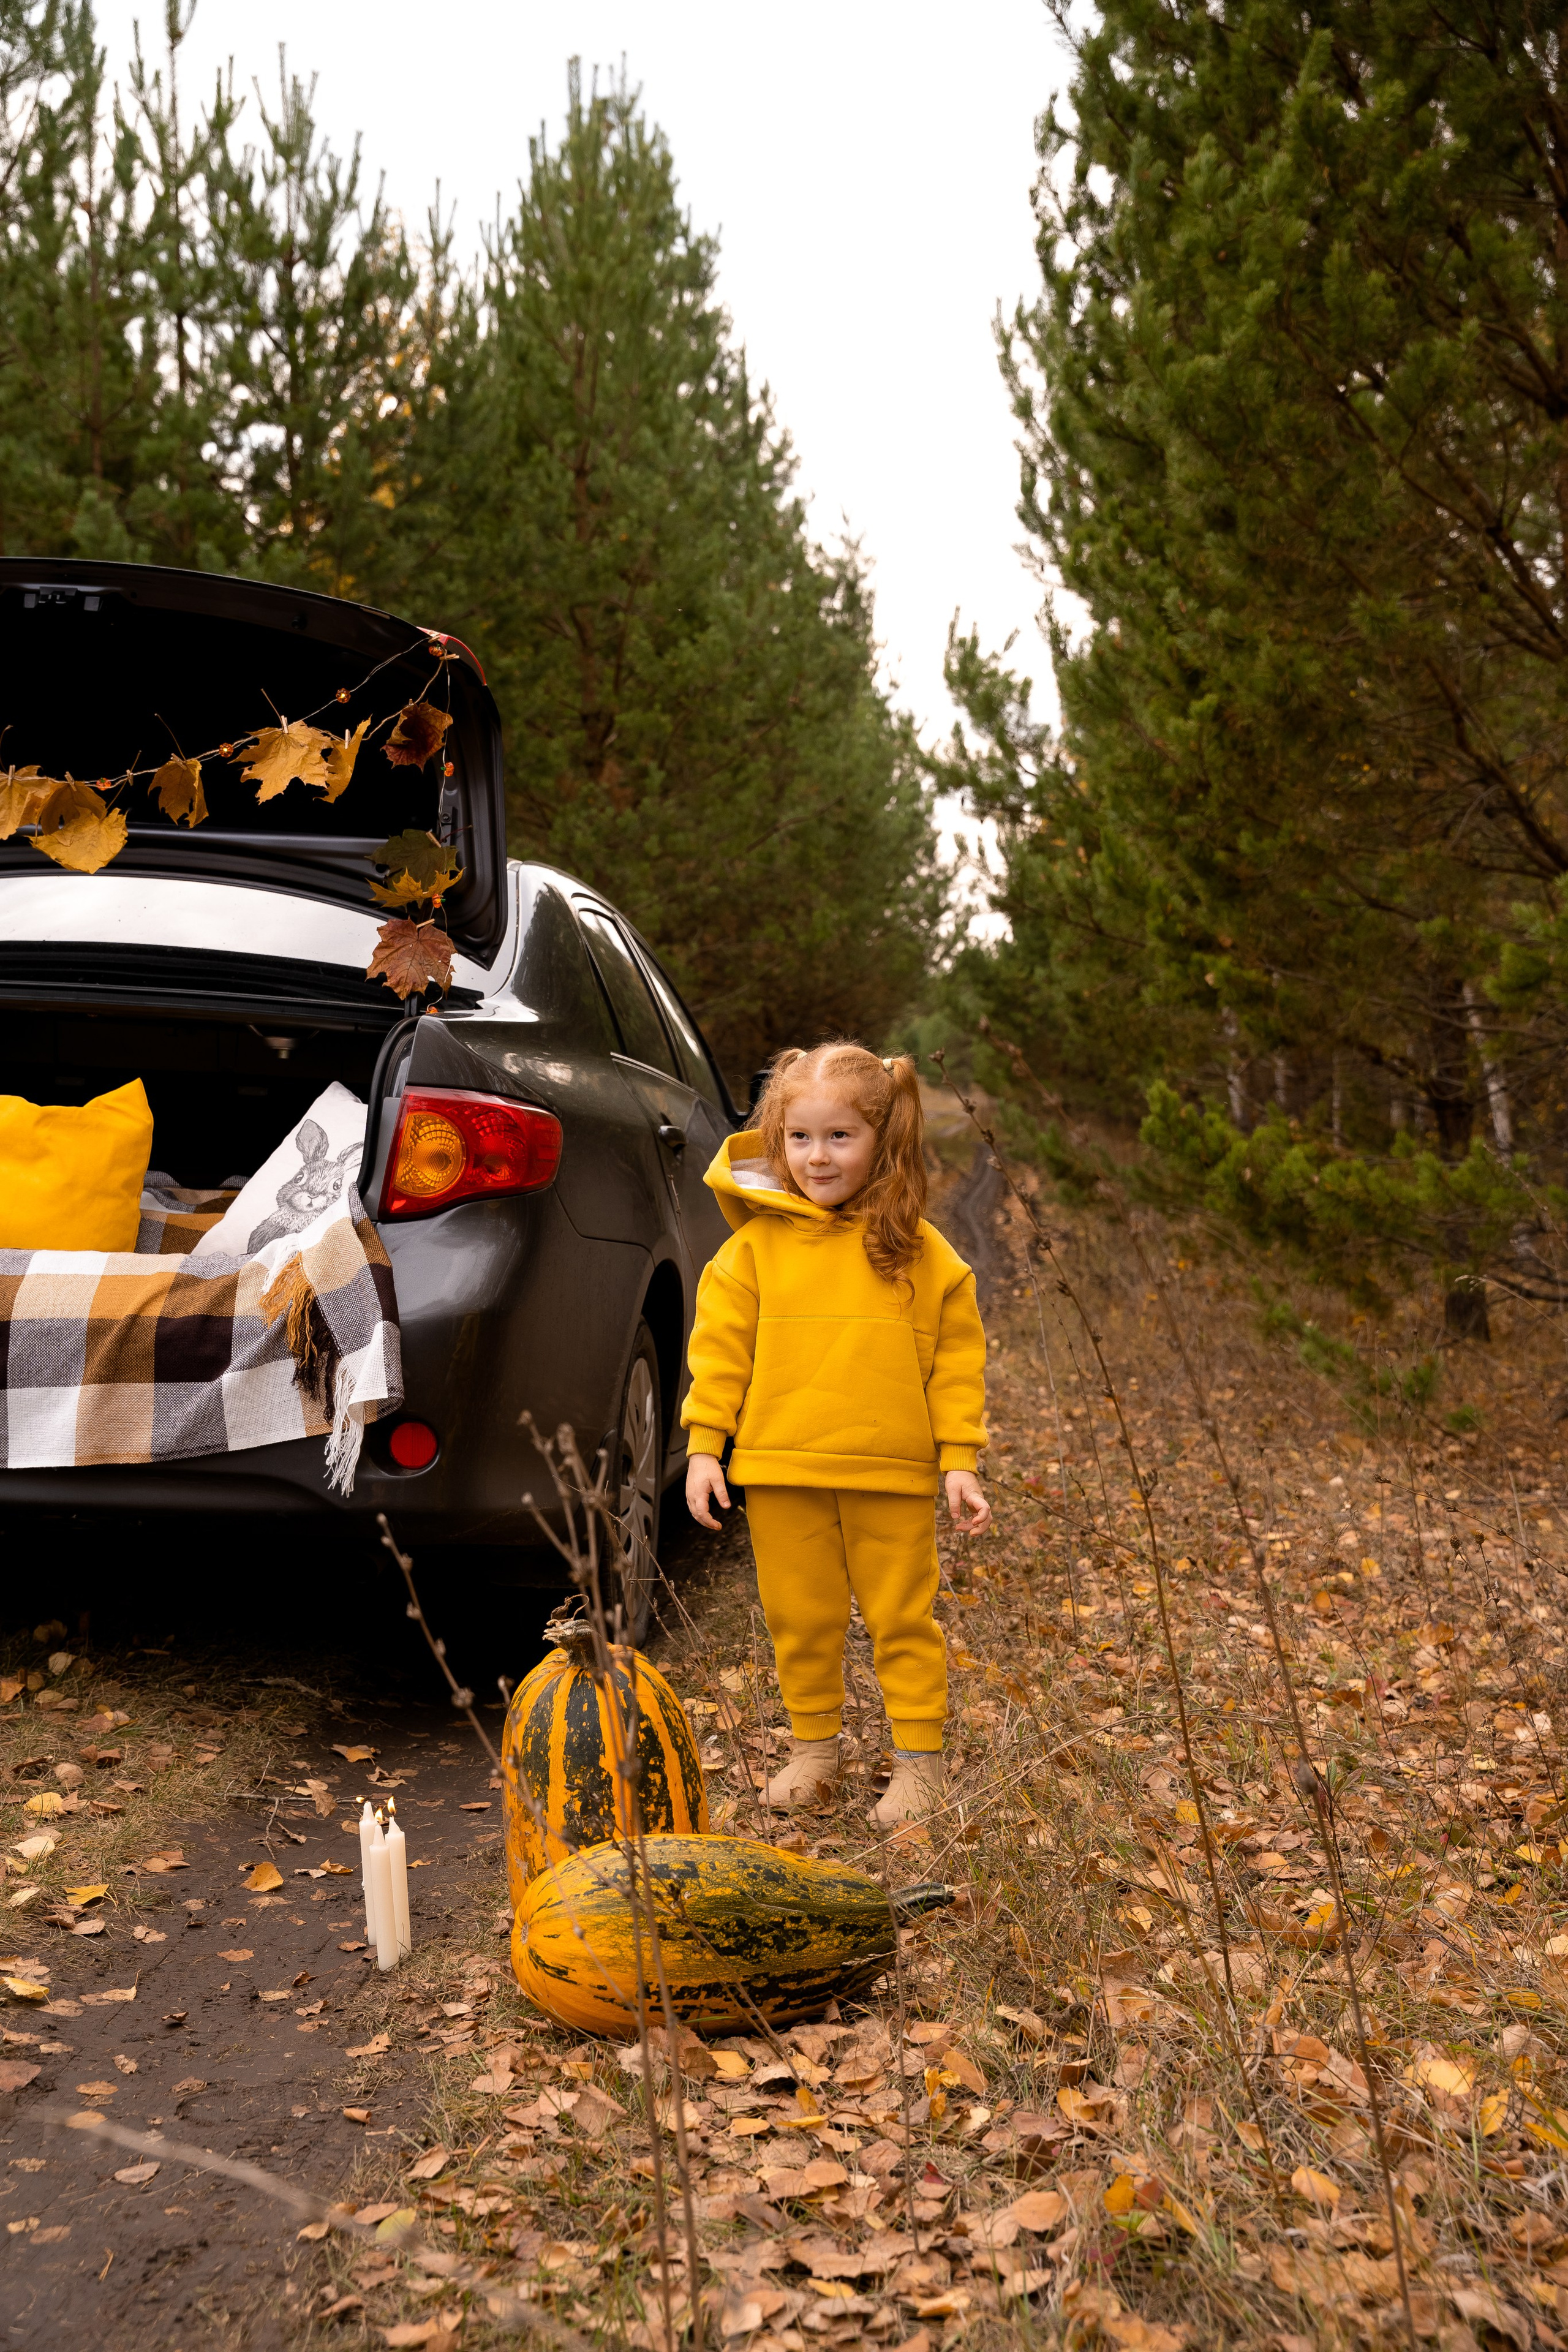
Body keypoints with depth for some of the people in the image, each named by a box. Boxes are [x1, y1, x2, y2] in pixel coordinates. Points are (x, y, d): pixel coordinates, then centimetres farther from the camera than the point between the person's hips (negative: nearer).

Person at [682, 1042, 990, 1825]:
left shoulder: (921, 1252, 0)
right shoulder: (755, 1245, 0)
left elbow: (956, 1359, 3)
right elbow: (720, 1348, 2)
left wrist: (958, 1459, -1)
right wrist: (705, 1446, -2)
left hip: (892, 1477, -1)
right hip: (781, 1473, 1)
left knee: (903, 1619, 7)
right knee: (800, 1619, 12)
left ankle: (919, 1760, 20)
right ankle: (813, 1748, 29)